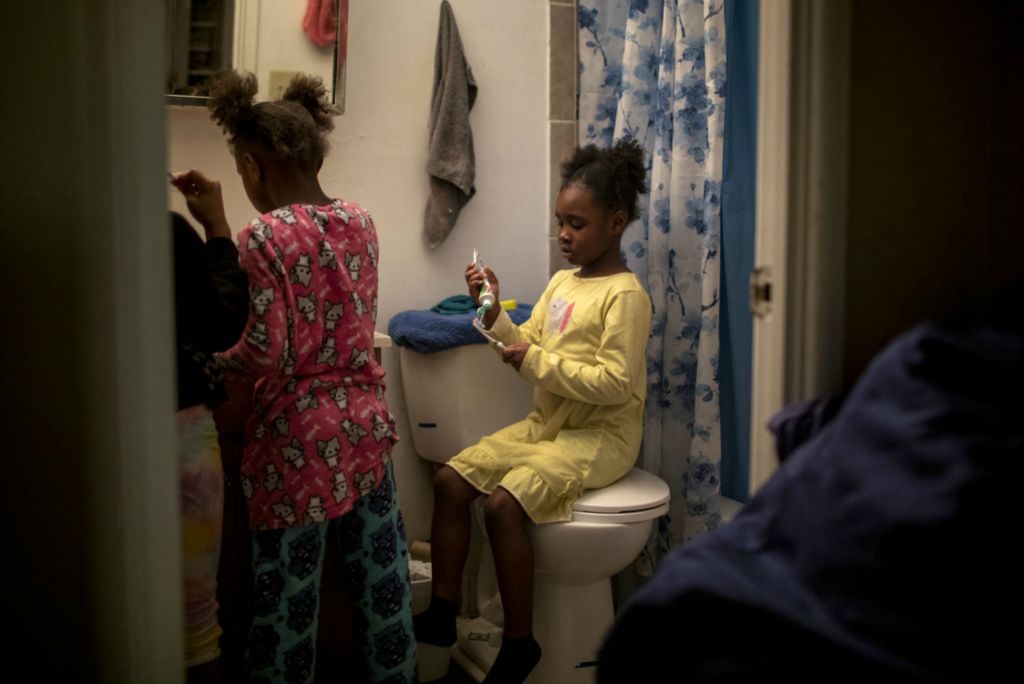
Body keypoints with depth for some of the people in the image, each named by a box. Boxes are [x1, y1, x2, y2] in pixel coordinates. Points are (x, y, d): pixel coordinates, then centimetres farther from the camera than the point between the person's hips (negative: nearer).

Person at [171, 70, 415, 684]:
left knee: (287, 594, 9)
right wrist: (221, 230, 12)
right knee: (382, 575, 16)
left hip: (297, 437, -6)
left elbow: (265, 353, -20)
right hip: (364, 423, 6)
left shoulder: (266, 237, -16)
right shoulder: (360, 223, 3)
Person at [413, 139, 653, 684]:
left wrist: (539, 362, -20)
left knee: (503, 503, -27)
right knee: (450, 479, -4)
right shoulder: (562, 281, 12)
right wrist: (493, 313, -5)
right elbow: (525, 347, 11)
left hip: (599, 436, -8)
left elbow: (616, 384, -21)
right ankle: (442, 614, 6)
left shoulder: (625, 294, -13)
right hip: (545, 424, 8)